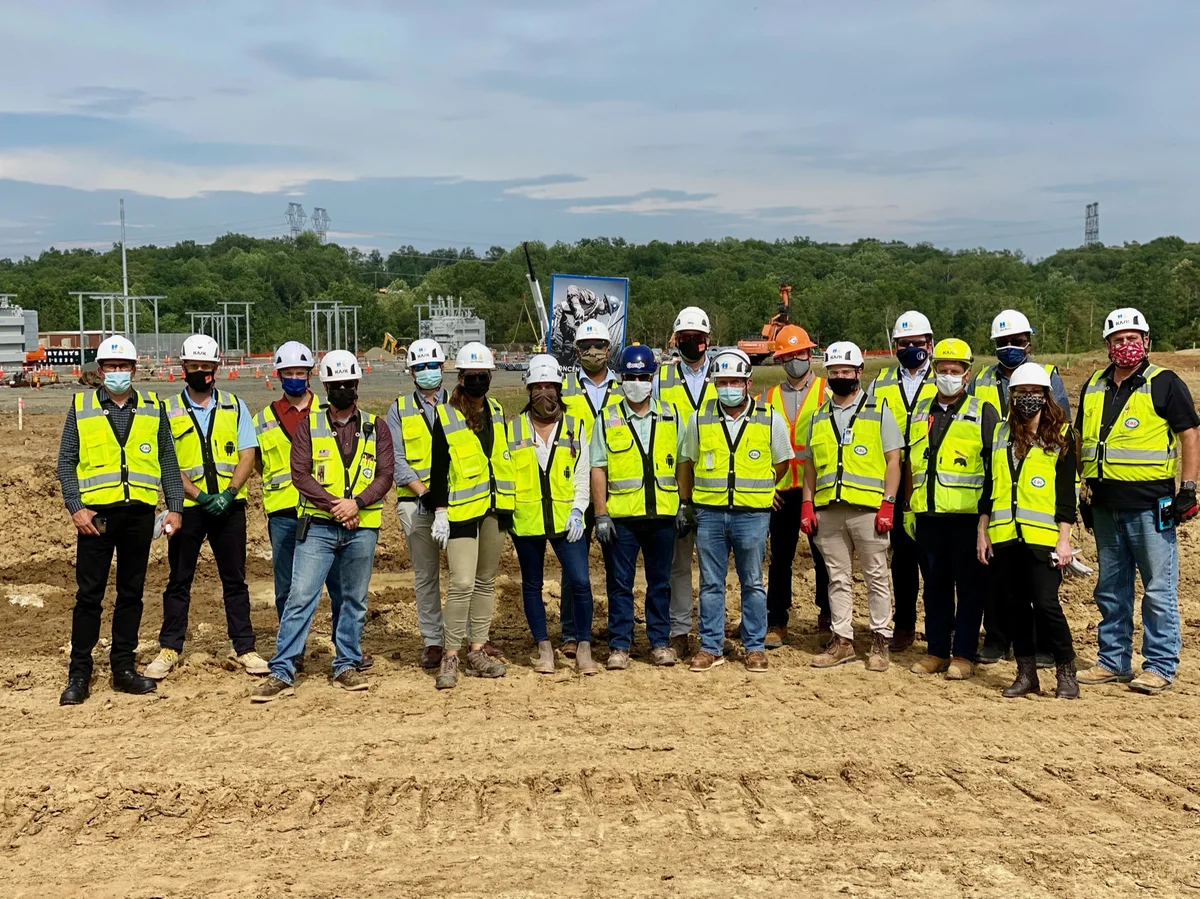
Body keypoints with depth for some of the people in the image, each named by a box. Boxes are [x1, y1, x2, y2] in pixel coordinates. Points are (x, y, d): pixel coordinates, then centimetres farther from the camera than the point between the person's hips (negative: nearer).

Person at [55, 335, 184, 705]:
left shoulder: (152, 409, 10)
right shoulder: (81, 407, 6)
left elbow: (167, 462, 11)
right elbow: (66, 462, 3)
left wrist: (175, 507, 2)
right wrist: (75, 508, -9)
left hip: (140, 513, 2)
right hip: (96, 514, -2)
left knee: (131, 593, 8)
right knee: (89, 595, 1)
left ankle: (123, 668, 17)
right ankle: (79, 674, 8)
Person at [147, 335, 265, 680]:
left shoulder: (234, 407, 9)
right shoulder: (169, 411, 5)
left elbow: (247, 455, 2)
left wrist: (229, 493, -13)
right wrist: (197, 495, -14)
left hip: (230, 505, 1)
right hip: (187, 506, -1)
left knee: (235, 579, 6)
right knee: (179, 581, 6)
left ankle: (244, 648, 13)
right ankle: (169, 649, 14)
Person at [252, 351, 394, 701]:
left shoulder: (375, 429, 8)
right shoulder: (309, 425, 5)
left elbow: (384, 475, 1)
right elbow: (300, 474, -4)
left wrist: (357, 502, -16)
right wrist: (334, 504, -15)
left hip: (362, 528, 2)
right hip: (317, 526, -2)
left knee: (354, 601, 10)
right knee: (301, 597, -7)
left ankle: (345, 666, 21)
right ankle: (282, 672, -4)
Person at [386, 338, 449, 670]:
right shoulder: (399, 410, 10)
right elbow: (396, 460, 1)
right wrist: (424, 492, -12)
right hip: (417, 503, 0)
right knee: (425, 575, 4)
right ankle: (432, 641, 11)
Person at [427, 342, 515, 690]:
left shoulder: (498, 413, 11)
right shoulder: (445, 417, -5)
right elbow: (438, 470, -6)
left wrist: (509, 506, 15)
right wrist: (439, 512, -12)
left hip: (495, 509, 6)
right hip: (462, 511, -5)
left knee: (486, 581, 10)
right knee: (462, 583, -12)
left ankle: (477, 651, 18)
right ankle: (450, 656, -4)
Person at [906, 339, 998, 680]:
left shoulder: (983, 413, 1)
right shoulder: (920, 412, 15)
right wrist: (909, 508, 15)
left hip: (967, 513, -5)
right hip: (928, 514, 5)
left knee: (969, 585, 1)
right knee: (935, 585, 10)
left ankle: (964, 654, 7)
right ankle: (937, 651, 17)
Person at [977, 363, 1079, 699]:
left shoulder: (1060, 435, 2)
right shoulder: (1000, 434, 13)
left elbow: (1066, 491, -2)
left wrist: (1064, 538, -8)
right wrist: (982, 532, 11)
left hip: (1043, 536, -4)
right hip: (1004, 535, 4)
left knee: (1045, 604, -9)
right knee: (1014, 605, 7)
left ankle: (1066, 673, 6)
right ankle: (1026, 673, 18)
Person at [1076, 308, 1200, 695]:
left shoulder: (1165, 384, -3)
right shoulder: (1094, 387, 13)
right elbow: (1083, 440, 20)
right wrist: (1084, 489, 15)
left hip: (1150, 503, -6)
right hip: (1106, 503, 6)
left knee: (1158, 588, -2)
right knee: (1111, 588, 12)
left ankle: (1160, 666, 5)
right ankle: (1113, 661, 21)